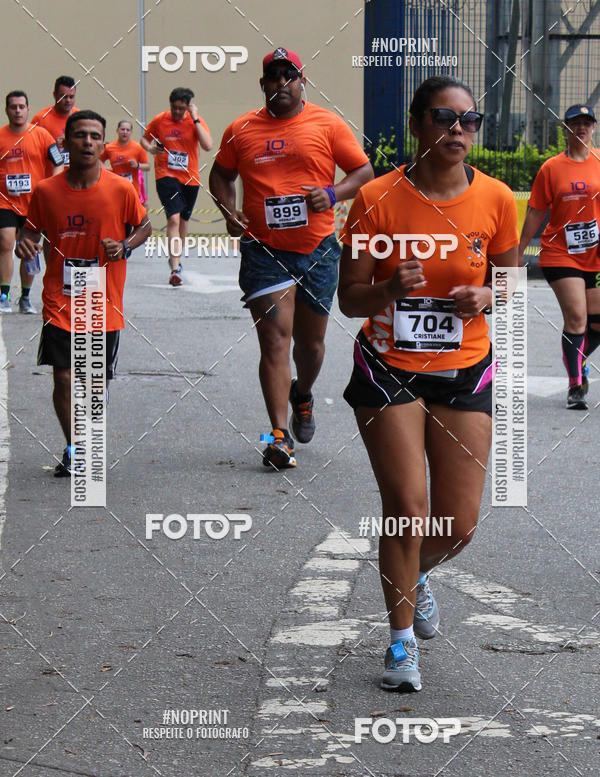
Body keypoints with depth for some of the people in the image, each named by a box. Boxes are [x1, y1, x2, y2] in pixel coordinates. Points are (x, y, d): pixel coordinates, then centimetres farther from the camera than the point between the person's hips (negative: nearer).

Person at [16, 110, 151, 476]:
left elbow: (145, 225, 8)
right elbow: (33, 227, 12)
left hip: (105, 305, 0)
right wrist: (27, 242, -10)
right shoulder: (46, 191, -4)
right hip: (60, 302, 0)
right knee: (63, 379, -6)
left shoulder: (120, 189, -7)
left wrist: (125, 247, -11)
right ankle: (73, 450, 14)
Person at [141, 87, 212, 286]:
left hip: (190, 178, 3)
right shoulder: (160, 120, -3)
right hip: (166, 175, -3)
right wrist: (150, 148, -9)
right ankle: (175, 269, -25)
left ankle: (176, 258, 40)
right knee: (173, 218, -18)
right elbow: (144, 138, 13)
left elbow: (208, 146, -17)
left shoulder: (196, 121, -3)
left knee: (184, 219, 17)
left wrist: (195, 120, -19)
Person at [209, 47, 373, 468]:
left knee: (310, 340, 15)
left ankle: (302, 395, 47)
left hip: (317, 249, 1)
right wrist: (228, 209, 0)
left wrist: (332, 193, -15)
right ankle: (280, 436, -13)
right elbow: (221, 174, 19)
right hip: (263, 250, -1)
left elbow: (364, 170, 4)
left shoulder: (328, 125, 1)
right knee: (274, 338, -11)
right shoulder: (242, 130, 6)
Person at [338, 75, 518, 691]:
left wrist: (484, 297, -13)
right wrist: (390, 289, -28)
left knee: (458, 525, 2)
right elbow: (349, 301, -7)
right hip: (389, 370, -2)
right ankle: (402, 639, 12)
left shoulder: (495, 200, -6)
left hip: (465, 373, 2)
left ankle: (417, 575, 38)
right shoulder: (378, 199, -12)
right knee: (407, 510, -9)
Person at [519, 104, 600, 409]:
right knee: (576, 317, -13)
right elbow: (535, 213, 4)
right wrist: (518, 254, 5)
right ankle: (575, 386, -3)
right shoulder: (552, 168, 0)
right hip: (559, 255, -3)